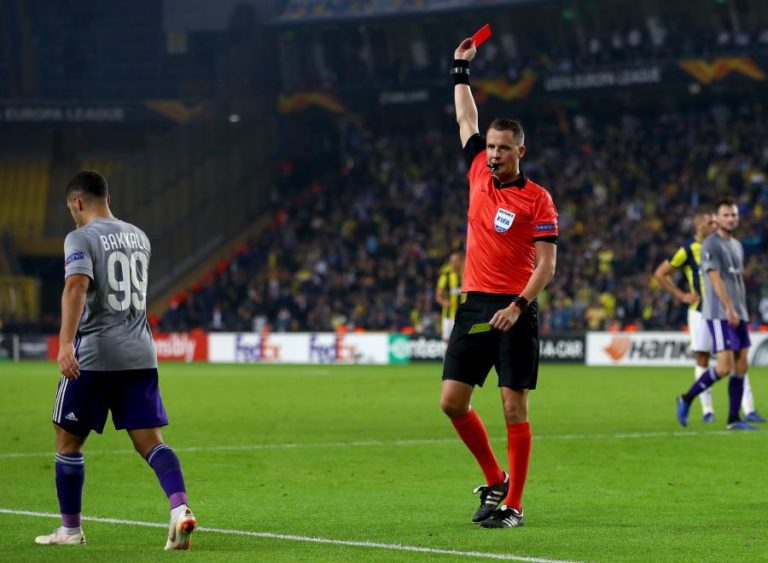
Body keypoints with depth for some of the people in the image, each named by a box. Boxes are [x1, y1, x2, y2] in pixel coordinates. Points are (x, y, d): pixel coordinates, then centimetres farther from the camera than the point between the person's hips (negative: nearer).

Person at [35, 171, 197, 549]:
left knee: (68, 443, 10)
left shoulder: (81, 239, -7)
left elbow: (76, 286, -24)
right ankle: (180, 507, -22)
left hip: (93, 357, -6)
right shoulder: (138, 237, 14)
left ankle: (70, 529, 18)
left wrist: (65, 342, -33)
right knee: (150, 442, 2)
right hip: (140, 355, 6)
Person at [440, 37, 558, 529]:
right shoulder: (479, 176, 10)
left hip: (514, 311, -6)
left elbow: (547, 263, -9)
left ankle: (513, 506, -1)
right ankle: (495, 481, 18)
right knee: (453, 400, 2)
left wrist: (518, 306, -21)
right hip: (474, 305, 6)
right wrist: (461, 70, 29)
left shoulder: (537, 199, -5)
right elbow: (467, 122, 25)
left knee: (515, 408, -5)